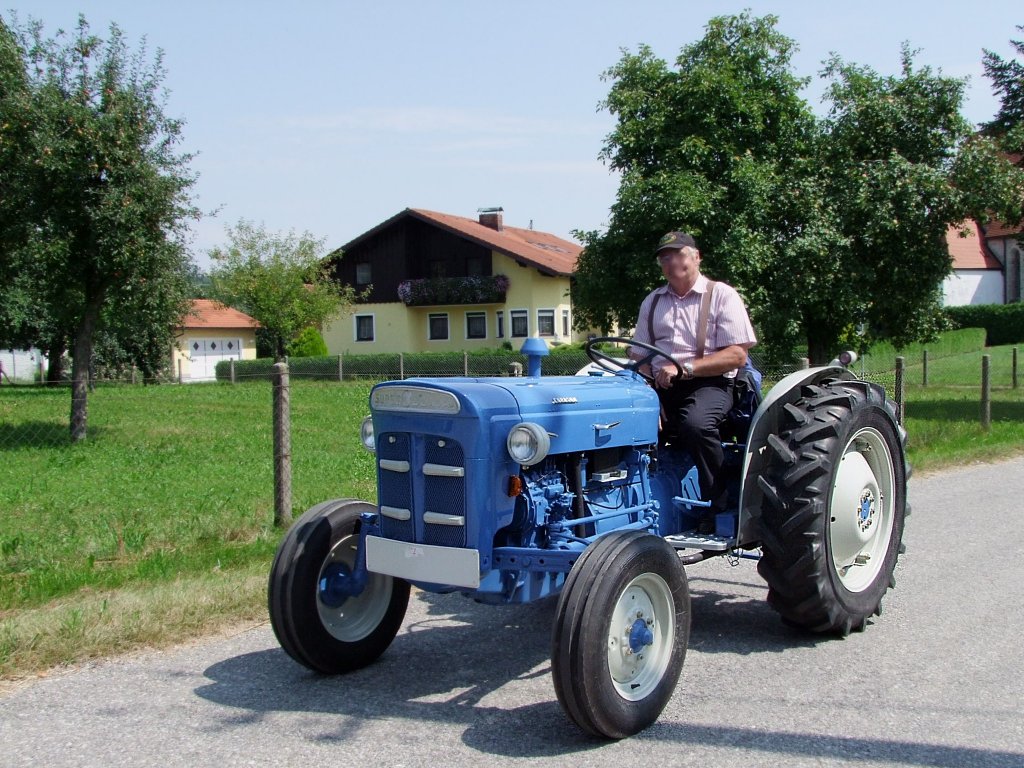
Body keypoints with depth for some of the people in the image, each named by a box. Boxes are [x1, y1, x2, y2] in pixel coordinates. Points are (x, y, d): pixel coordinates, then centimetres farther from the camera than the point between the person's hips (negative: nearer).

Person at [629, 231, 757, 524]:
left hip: (709, 383, -4)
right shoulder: (652, 301, 21)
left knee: (695, 423, -37)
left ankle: (721, 505, -22)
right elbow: (638, 356, 17)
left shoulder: (722, 295, 4)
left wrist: (684, 368, -18)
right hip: (659, 386, 5)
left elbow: (737, 356, -7)